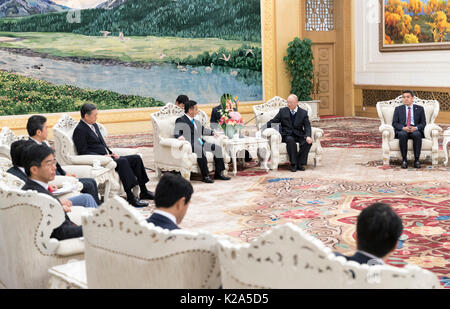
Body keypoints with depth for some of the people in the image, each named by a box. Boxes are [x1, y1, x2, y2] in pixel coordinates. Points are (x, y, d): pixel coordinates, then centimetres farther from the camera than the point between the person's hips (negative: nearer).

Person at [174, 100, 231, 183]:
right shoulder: (181, 121, 2)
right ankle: (205, 176, -36)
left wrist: (212, 132, 32)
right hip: (190, 145, -8)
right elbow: (176, 132, -11)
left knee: (217, 148, -6)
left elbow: (202, 129, 44)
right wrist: (179, 136, -33)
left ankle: (218, 173, -5)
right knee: (200, 150, -38)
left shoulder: (196, 122, 28)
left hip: (201, 143, 9)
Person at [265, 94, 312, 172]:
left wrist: (308, 136, -22)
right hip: (286, 135, -1)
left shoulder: (303, 113, 4)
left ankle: (299, 163, -19)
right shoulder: (283, 111, 6)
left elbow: (307, 126, -2)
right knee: (290, 140, -36)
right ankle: (293, 164, -28)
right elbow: (273, 122, 7)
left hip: (299, 135, 1)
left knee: (308, 142, -28)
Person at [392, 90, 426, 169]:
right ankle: (404, 160, -29)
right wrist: (403, 128, -14)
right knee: (402, 134, -37)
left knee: (417, 134, -36)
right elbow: (394, 123, 6)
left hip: (415, 130, 0)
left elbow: (423, 123, 8)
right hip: (402, 130, 0)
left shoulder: (420, 109, 15)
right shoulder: (398, 109, 15)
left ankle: (416, 160, -30)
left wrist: (416, 128, -14)